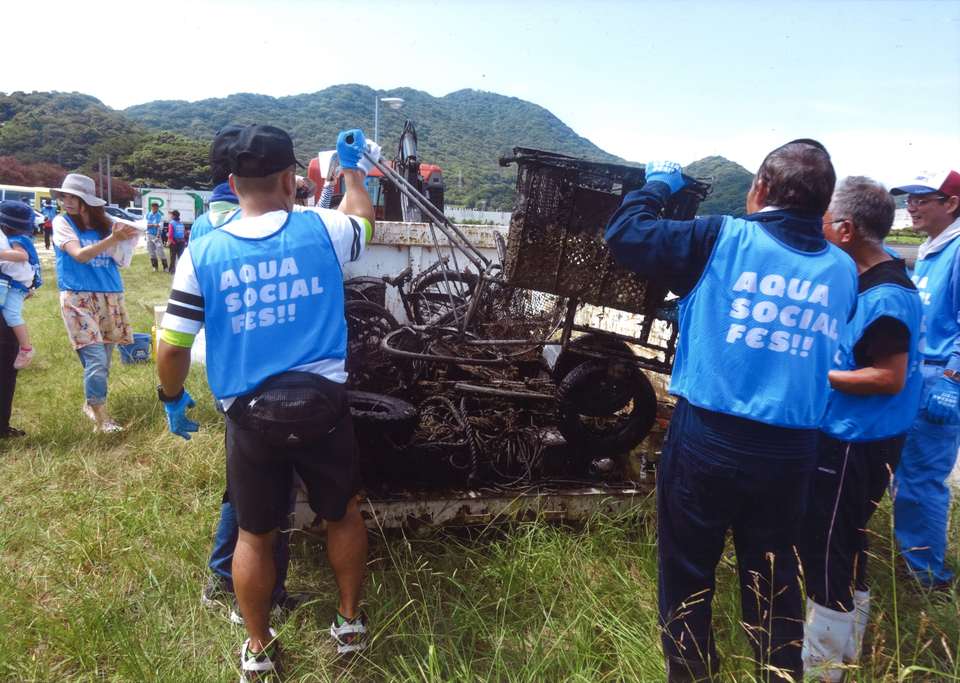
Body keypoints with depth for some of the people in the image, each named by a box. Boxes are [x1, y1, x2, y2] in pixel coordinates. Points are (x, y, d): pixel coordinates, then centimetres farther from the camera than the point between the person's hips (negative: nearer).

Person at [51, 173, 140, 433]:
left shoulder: (104, 223, 8)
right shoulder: (62, 222, -1)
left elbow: (120, 260, 3)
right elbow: (79, 255, -15)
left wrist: (124, 237, -14)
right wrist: (113, 238, -22)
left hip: (110, 296, 4)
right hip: (78, 297, -4)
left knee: (104, 359, 10)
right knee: (96, 360, -12)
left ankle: (91, 403, 31)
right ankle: (101, 419, -3)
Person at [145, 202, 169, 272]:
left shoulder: (160, 216, -1)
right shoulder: (148, 215, 8)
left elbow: (160, 227, -11)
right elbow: (146, 225, -3)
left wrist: (157, 236, -21)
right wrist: (153, 225, -20)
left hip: (157, 235, -3)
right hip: (149, 235, 4)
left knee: (160, 251, -10)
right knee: (151, 251, 6)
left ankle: (165, 267, -6)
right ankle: (155, 266, 16)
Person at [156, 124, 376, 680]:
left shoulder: (203, 253, -5)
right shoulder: (322, 229, -5)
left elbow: (173, 347, -2)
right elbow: (364, 218, 20)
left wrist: (173, 399, 16)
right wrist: (352, 166, 36)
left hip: (250, 413, 1)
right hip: (321, 402, 0)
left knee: (255, 534, 17)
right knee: (344, 513, 21)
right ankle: (351, 623, 36)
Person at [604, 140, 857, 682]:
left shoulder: (723, 239, -10)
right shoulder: (844, 270, 4)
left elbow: (625, 233, -5)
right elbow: (834, 352, 16)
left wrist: (658, 184, 12)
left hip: (708, 439, -4)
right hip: (792, 450, 4)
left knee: (688, 575, 13)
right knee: (774, 577, 21)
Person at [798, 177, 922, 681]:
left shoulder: (885, 296, -22)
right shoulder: (864, 279, 7)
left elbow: (890, 377, -23)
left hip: (857, 446, -10)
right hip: (844, 436, 10)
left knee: (826, 552, 3)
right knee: (839, 547, 23)